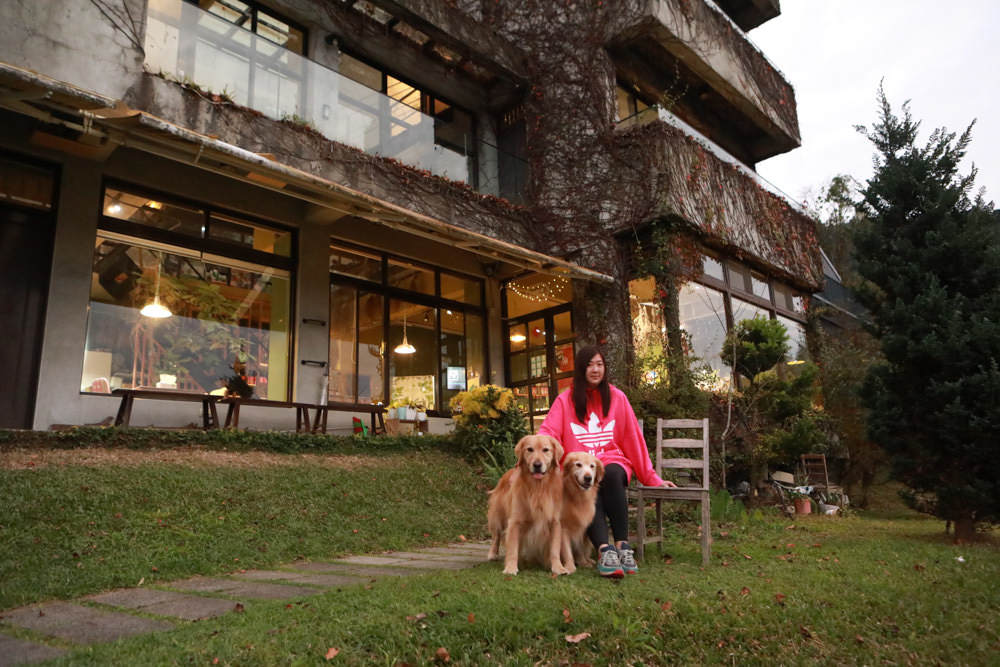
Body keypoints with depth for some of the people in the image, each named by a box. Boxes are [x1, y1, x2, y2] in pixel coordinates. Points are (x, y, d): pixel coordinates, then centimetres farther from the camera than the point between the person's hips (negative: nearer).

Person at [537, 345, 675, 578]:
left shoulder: (616, 397, 7)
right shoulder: (566, 400, 3)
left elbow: (633, 438, 9)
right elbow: (546, 434, -11)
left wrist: (651, 477, 8)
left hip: (611, 463, 1)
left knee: (611, 474, -35)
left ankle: (622, 545, -33)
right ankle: (605, 549, -46)